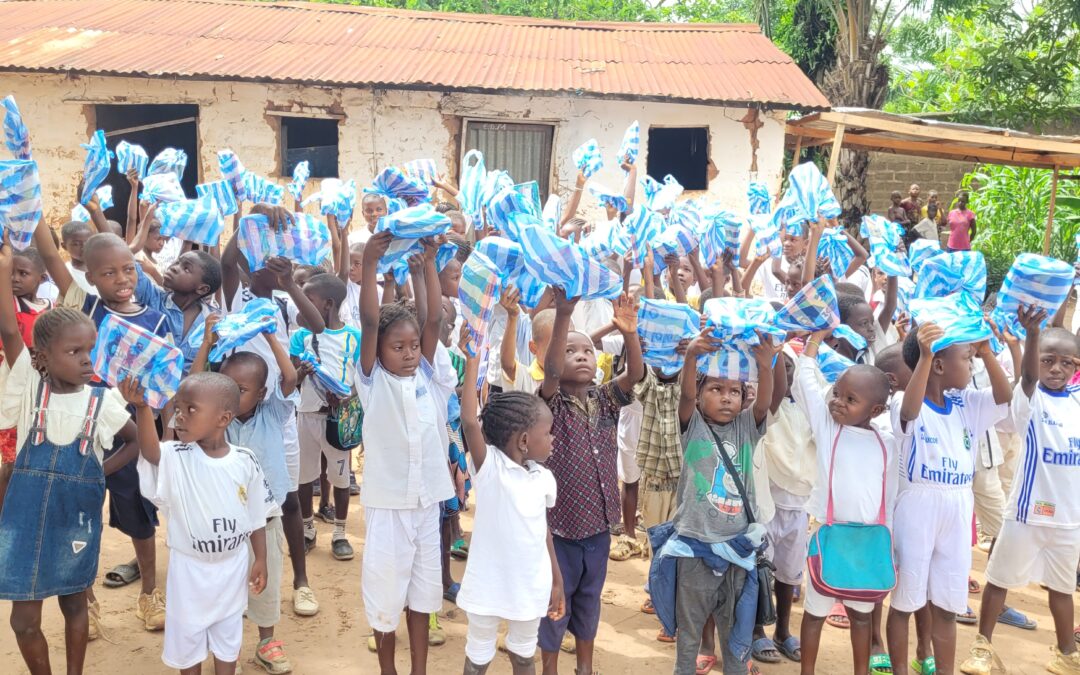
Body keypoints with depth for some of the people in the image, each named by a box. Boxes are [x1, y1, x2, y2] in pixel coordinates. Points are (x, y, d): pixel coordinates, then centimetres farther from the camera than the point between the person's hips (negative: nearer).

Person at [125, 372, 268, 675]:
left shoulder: (245, 462, -12)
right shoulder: (176, 458, -17)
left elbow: (256, 517, -3)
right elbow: (150, 450, -41)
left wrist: (260, 560, 0)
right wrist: (142, 407, -57)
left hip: (233, 566, 1)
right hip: (188, 567, 0)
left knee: (228, 634, 20)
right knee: (186, 634, 17)